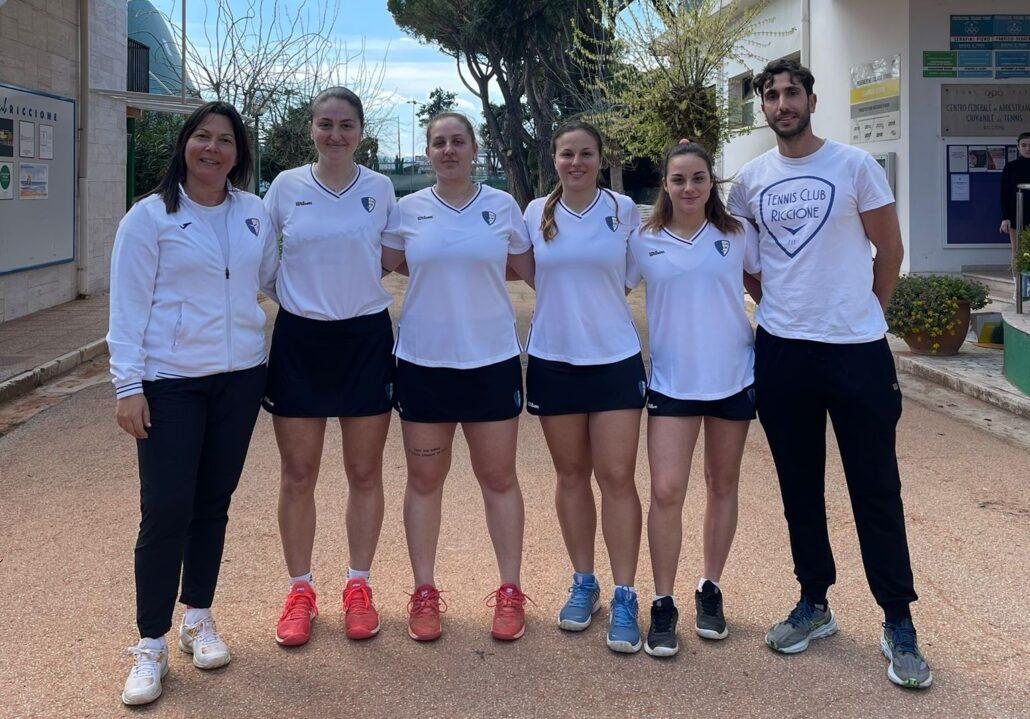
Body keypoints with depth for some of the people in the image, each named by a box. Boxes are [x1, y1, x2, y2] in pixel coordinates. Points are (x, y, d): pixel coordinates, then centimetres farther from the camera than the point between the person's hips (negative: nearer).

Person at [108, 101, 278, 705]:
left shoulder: (254, 214, 7)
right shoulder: (150, 217, -4)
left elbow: (275, 278, 20)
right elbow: (129, 306, -6)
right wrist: (129, 385, -11)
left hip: (239, 378, 4)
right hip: (170, 383, -4)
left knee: (214, 503, 12)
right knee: (166, 511, -6)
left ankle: (198, 620, 28)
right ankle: (151, 646, 8)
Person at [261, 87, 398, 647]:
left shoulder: (379, 189, 1)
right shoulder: (286, 186, 0)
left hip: (366, 337, 0)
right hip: (299, 338, 0)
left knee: (364, 473, 7)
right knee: (298, 475, 5)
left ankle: (358, 587, 22)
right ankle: (300, 591, 20)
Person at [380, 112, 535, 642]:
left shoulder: (501, 206, 3)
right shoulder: (407, 210, 3)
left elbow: (532, 271, 10)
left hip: (492, 359, 0)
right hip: (423, 360, 1)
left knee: (499, 478, 7)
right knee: (424, 479, 7)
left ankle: (510, 592, 18)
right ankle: (424, 593, 19)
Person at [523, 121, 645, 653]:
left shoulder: (623, 210, 0)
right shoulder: (537, 214, 3)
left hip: (616, 357, -1)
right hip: (553, 359, 2)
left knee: (617, 476, -4)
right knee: (571, 474, 9)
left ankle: (624, 597, 4)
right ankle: (583, 584, 23)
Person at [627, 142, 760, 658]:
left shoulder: (737, 234, 1)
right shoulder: (643, 242, -1)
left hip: (734, 378, 1)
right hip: (671, 381, -1)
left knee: (722, 486, 11)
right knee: (666, 492, -8)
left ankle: (710, 590, 27)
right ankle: (663, 605, 5)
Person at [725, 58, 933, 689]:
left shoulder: (855, 166, -3)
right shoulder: (750, 179, 6)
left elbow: (890, 251, 2)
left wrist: (863, 316, 8)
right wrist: (782, 305, 10)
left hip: (857, 350, -3)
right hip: (781, 351, 4)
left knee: (876, 488, 1)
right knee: (799, 485, 12)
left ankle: (899, 624, 13)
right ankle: (815, 605, 27)